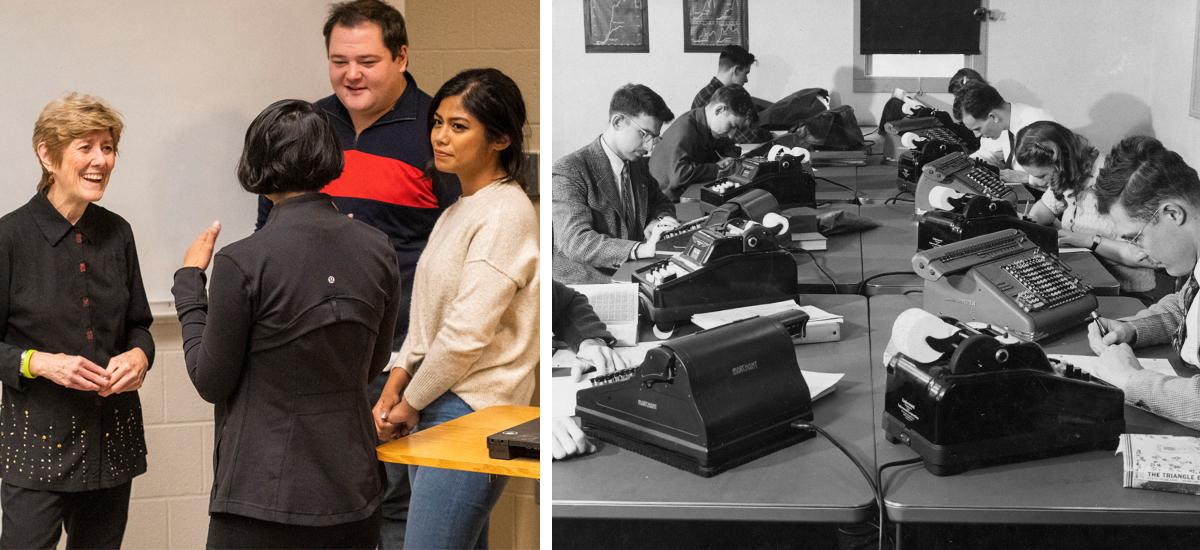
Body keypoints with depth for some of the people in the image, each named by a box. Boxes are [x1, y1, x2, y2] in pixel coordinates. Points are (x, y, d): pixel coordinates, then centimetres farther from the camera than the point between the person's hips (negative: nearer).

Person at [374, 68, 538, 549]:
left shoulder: (505, 214, -13)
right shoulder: (457, 212, 17)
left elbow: (467, 332, -18)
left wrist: (409, 403, -7)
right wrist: (394, 388, 7)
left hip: (471, 413, -9)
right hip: (435, 409, 9)